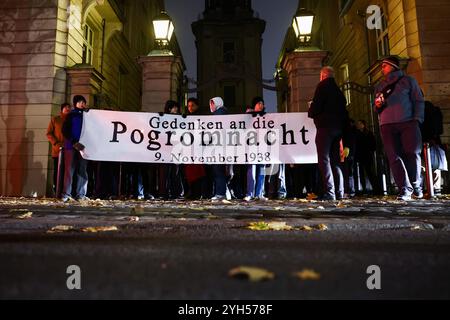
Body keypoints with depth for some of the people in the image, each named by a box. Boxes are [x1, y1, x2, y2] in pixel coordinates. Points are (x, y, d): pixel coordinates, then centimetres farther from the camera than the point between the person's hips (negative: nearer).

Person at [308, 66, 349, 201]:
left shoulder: (323, 86, -3)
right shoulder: (338, 90, 20)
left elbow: (316, 106, -14)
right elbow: (344, 111, 18)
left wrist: (311, 112, 8)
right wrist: (342, 131, 20)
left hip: (325, 126, -8)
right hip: (338, 127, 8)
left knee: (324, 159, -9)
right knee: (335, 160, 10)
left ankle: (329, 192, -15)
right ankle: (339, 192, 9)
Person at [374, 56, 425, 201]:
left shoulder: (407, 80, 15)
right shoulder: (380, 86, 24)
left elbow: (419, 101, 8)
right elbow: (376, 108, 25)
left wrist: (417, 119, -5)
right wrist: (377, 105, 1)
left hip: (408, 123, -2)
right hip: (387, 126, 2)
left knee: (412, 154, -6)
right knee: (394, 157, -9)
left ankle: (416, 186, 11)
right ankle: (405, 189, -9)